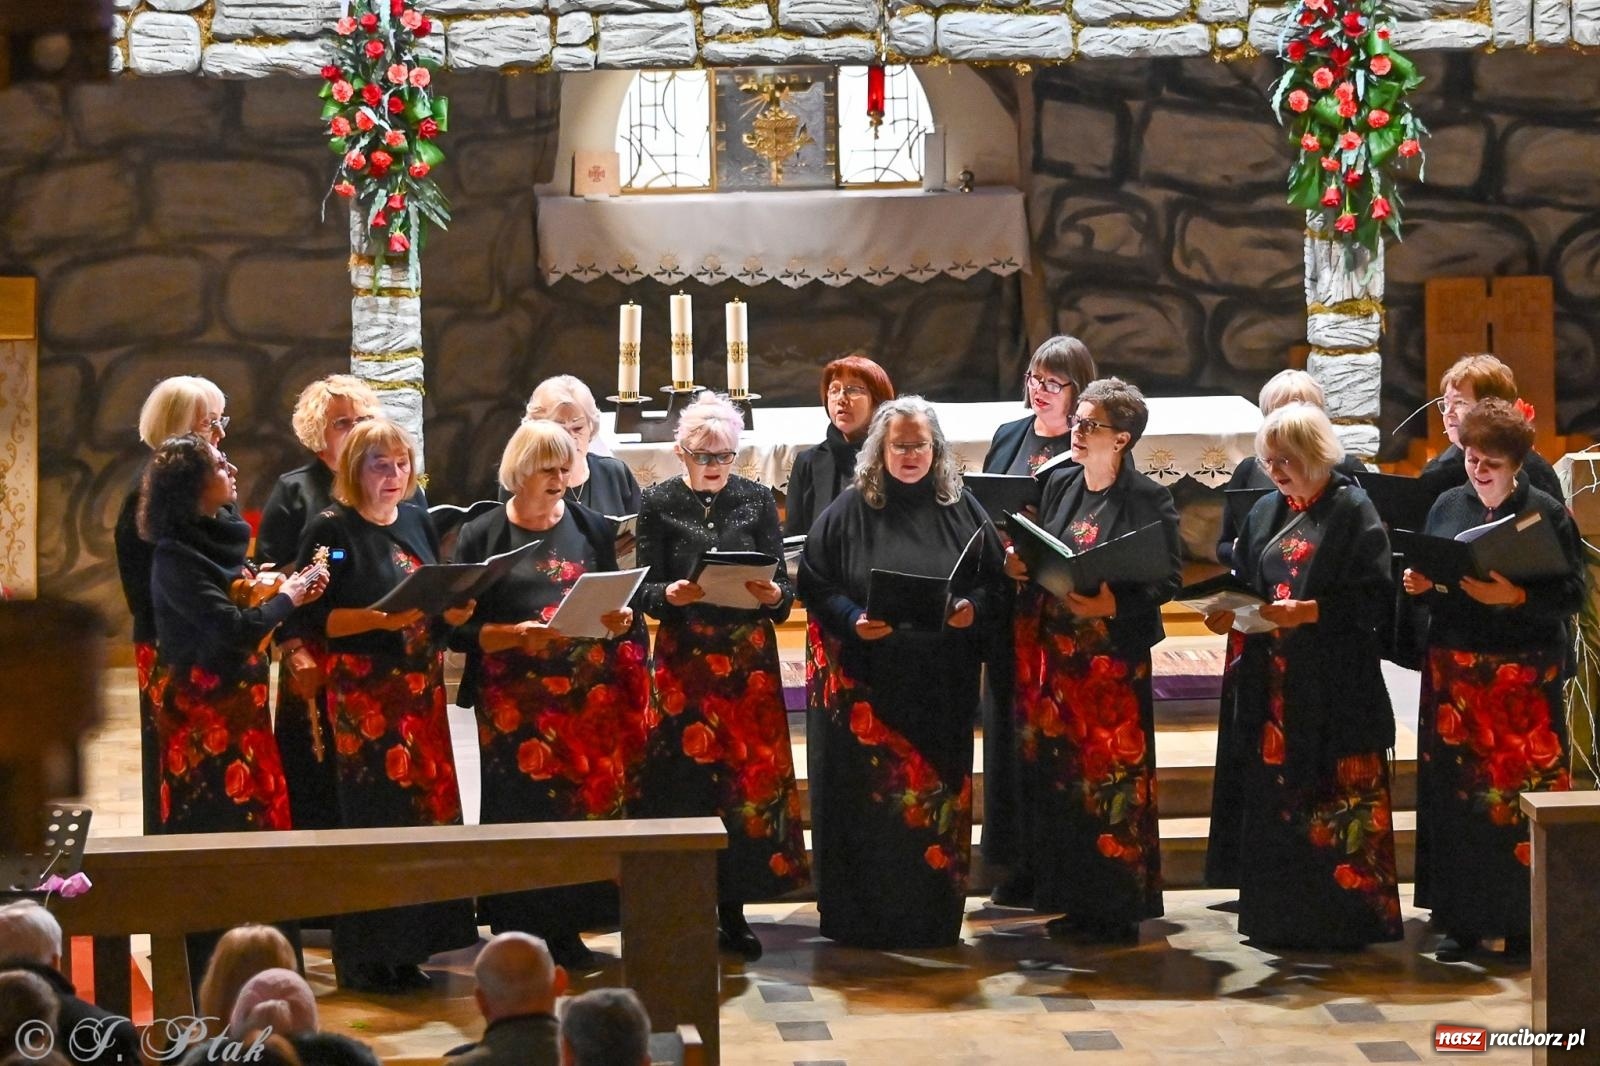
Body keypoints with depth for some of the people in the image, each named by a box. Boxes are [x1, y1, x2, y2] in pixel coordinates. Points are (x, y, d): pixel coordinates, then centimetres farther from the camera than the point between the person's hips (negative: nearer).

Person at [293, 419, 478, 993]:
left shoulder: (418, 521, 14)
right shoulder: (330, 530, -6)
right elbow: (313, 616, -12)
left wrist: (453, 611, -2)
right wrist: (380, 618, -23)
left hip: (421, 689, 6)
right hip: (362, 692, -6)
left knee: (426, 806, 4)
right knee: (372, 817, -7)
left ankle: (406, 951, 13)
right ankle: (364, 957, 1)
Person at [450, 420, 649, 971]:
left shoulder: (593, 527, 12)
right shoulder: (483, 536, 2)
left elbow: (620, 604, 18)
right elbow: (459, 629, -3)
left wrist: (620, 619, -4)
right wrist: (516, 634, -17)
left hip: (589, 693, 3)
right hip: (517, 700, -3)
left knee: (589, 806, 0)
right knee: (522, 814, -5)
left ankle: (567, 928, 11)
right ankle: (517, 933, 5)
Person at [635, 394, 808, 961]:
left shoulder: (758, 500, 6)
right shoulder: (659, 503, 3)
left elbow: (784, 586, 3)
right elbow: (645, 588, -1)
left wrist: (772, 595, -19)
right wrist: (670, 594, -22)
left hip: (749, 659, 2)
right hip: (683, 659, -1)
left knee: (749, 777, 1)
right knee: (686, 779, -2)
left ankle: (733, 910, 11)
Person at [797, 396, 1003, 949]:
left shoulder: (961, 509, 8)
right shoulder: (850, 510, 2)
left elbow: (995, 581, 10)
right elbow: (815, 582, 1)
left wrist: (972, 609, -10)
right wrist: (853, 620, -15)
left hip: (941, 689, 2)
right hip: (868, 685, -2)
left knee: (939, 796, 4)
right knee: (870, 799, -2)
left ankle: (934, 918, 15)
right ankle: (865, 918, 7)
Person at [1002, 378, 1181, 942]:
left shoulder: (1149, 500, -9)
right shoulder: (1059, 486, 10)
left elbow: (1168, 579, -10)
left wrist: (1115, 605, -23)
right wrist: (1021, 566, -3)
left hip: (1116, 656, -6)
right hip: (1057, 652, 6)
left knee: (1114, 778, -3)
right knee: (1062, 775, 9)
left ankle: (1119, 908, 6)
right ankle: (1076, 901, 19)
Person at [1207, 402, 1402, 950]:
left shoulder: (1353, 510, -5)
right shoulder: (1265, 514, 15)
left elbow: (1376, 597, -11)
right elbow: (1245, 582, 17)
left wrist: (1312, 611, -20)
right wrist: (1229, 611, -3)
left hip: (1338, 686, -6)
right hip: (1274, 684, 6)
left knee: (1342, 802, -3)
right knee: (1277, 800, 7)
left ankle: (1350, 915, 4)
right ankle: (1285, 916, 14)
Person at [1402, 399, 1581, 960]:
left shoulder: (1547, 513, -3)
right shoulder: (1447, 506, 9)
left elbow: (1572, 594, -7)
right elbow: (1428, 581, 16)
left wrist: (1515, 597, -21)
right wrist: (1419, 584, -6)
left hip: (1524, 676, -3)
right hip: (1453, 673, 3)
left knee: (1520, 795, -3)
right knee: (1455, 793, 3)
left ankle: (1522, 921, 6)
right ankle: (1462, 919, 11)